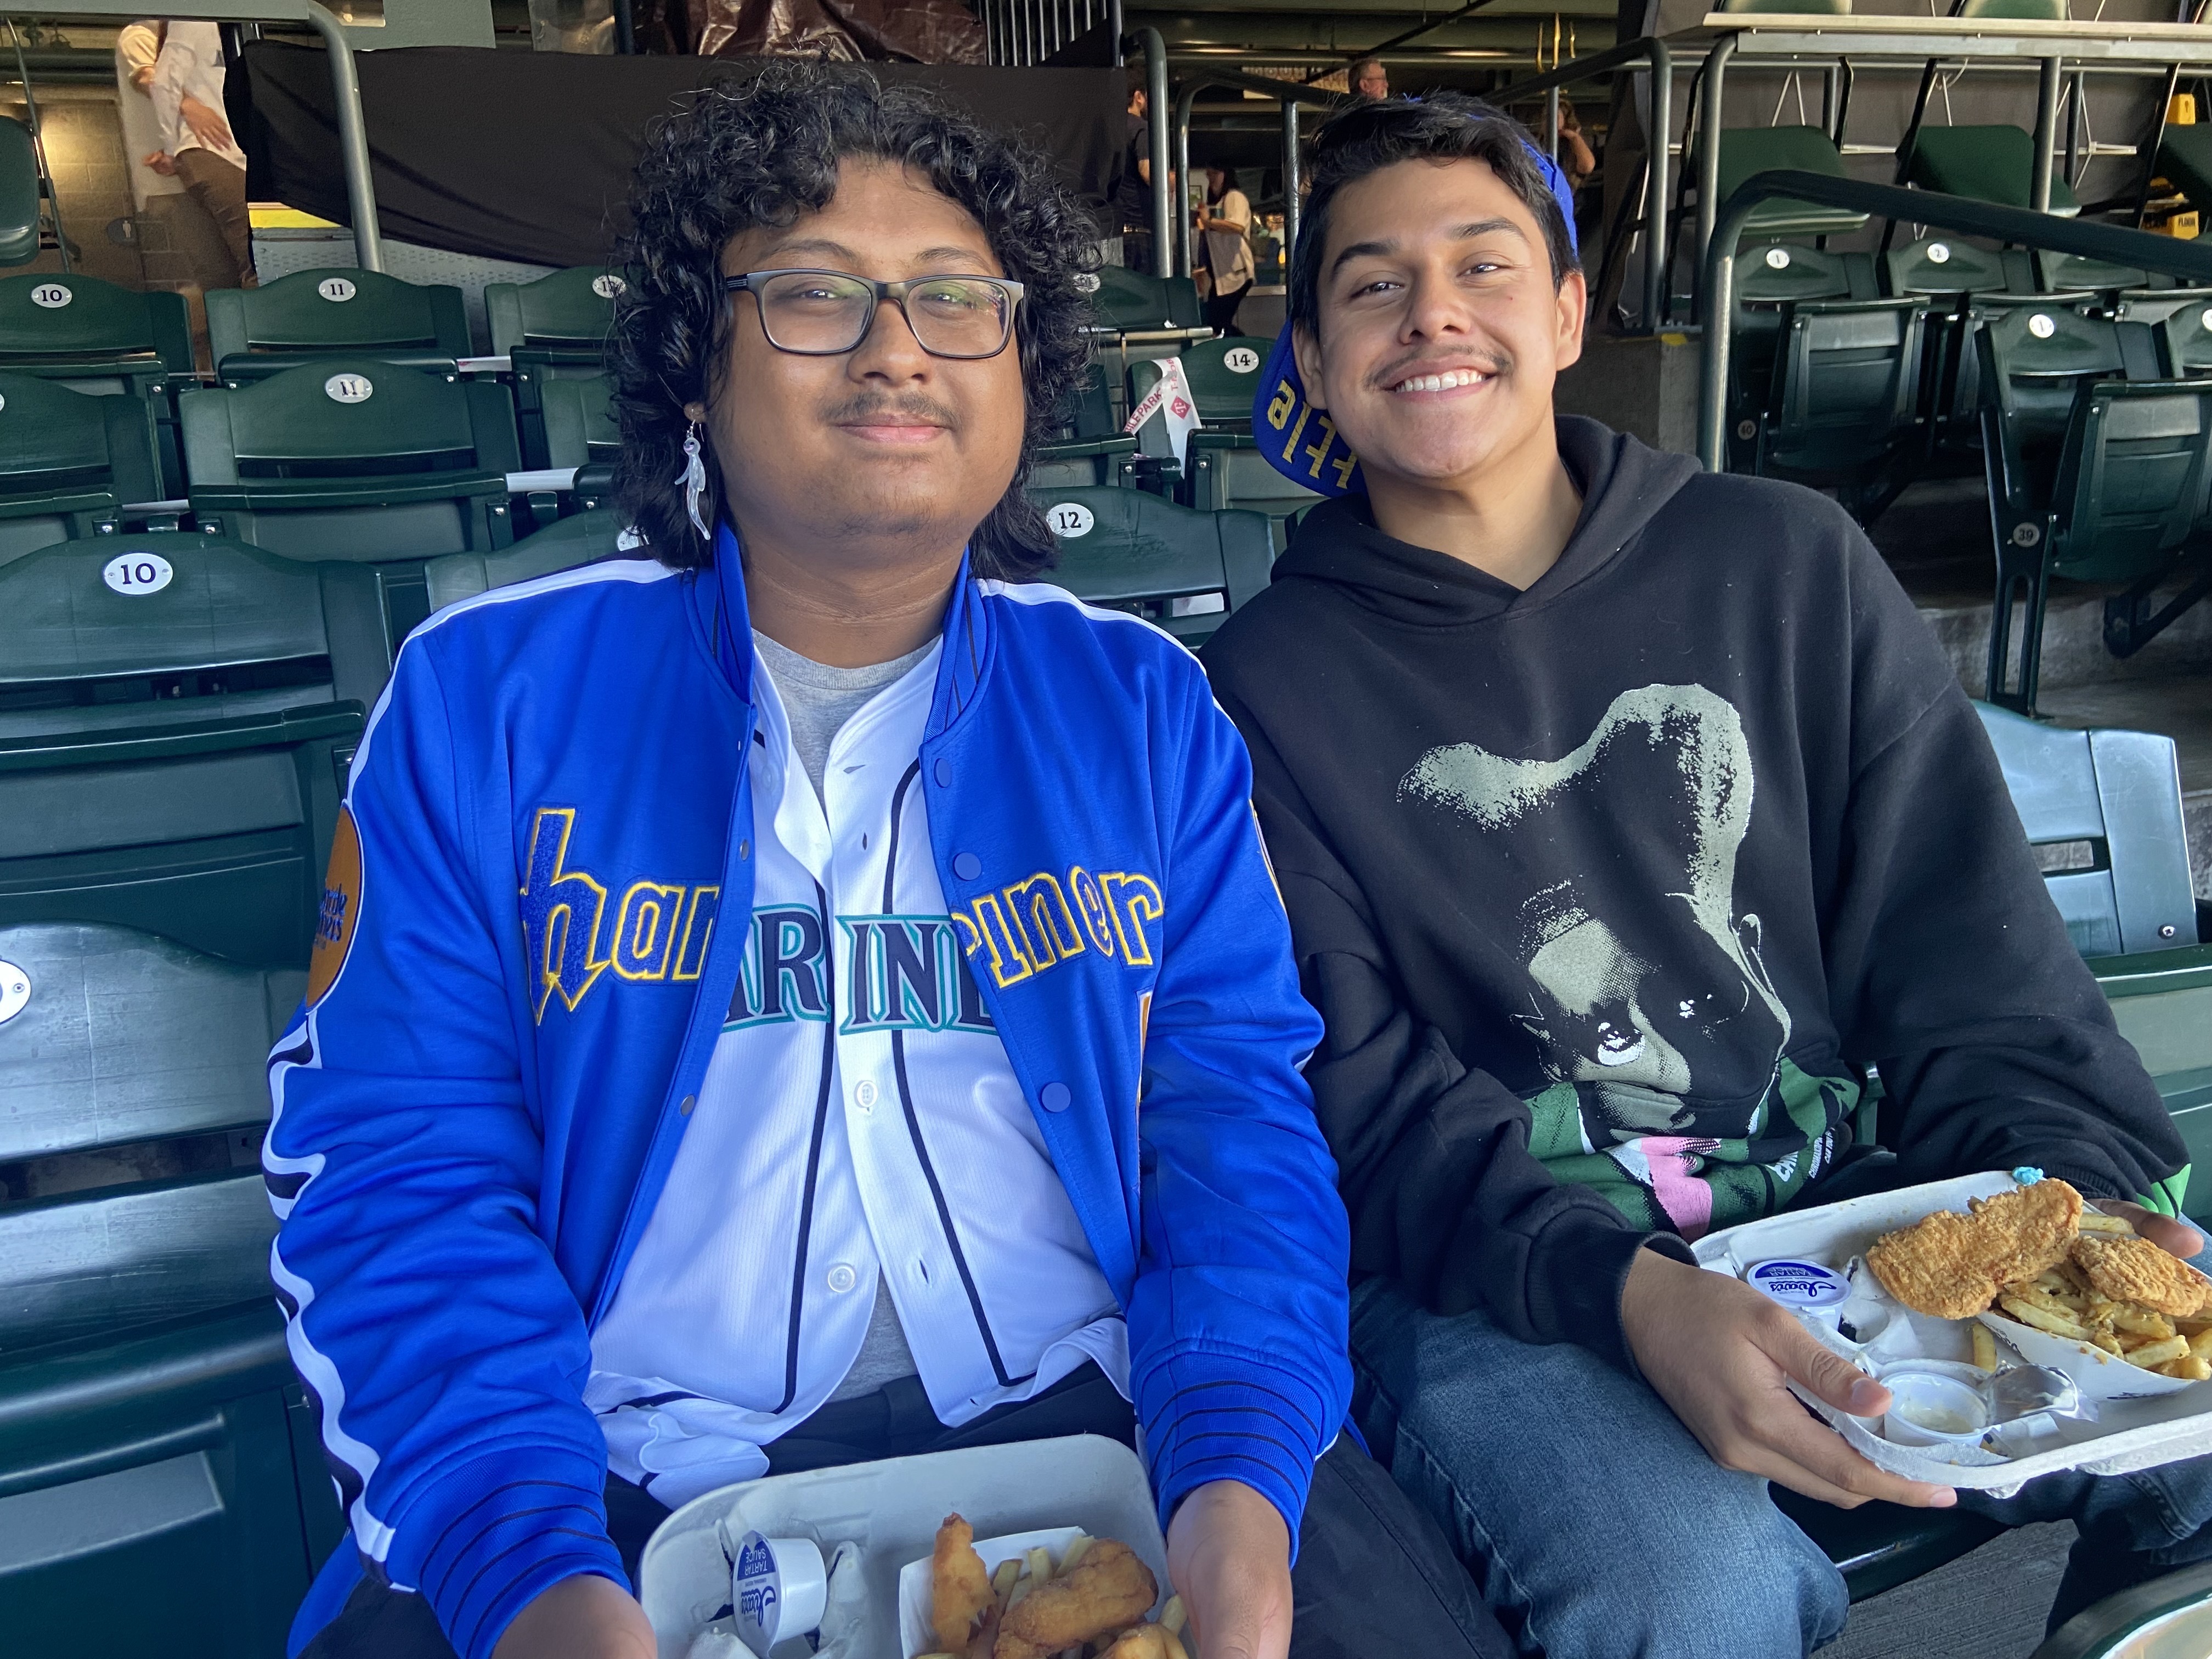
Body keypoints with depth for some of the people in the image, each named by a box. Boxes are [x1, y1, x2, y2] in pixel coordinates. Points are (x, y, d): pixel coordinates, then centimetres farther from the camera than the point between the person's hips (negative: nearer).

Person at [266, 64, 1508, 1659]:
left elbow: (1240, 1116, 1)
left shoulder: (1142, 706, 6)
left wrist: (1241, 1476, -16)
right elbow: (394, 1170, -3)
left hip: (1088, 1424, 1)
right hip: (633, 1487, 0)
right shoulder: (482, 695, 2)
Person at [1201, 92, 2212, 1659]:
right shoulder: (1272, 684, -2)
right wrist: (1631, 1294, -24)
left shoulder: (1789, 563, 7)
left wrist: (2085, 1181, -11)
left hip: (1858, 1195, 3)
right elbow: (1356, 1096, -9)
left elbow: (1965, 940, 6)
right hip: (1490, 1276, -2)